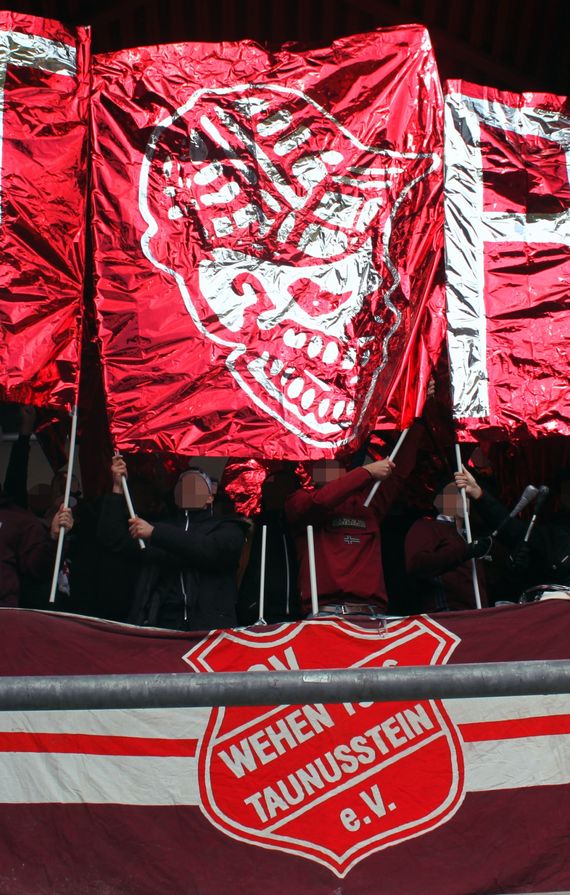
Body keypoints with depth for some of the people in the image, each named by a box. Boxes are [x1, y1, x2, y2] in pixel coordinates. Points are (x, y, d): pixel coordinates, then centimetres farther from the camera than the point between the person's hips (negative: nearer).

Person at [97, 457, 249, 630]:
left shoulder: (227, 528, 14)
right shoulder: (162, 527, 24)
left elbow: (209, 550, -7)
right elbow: (112, 539, 17)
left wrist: (154, 533, -10)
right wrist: (118, 487, 12)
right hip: (160, 623, 3)